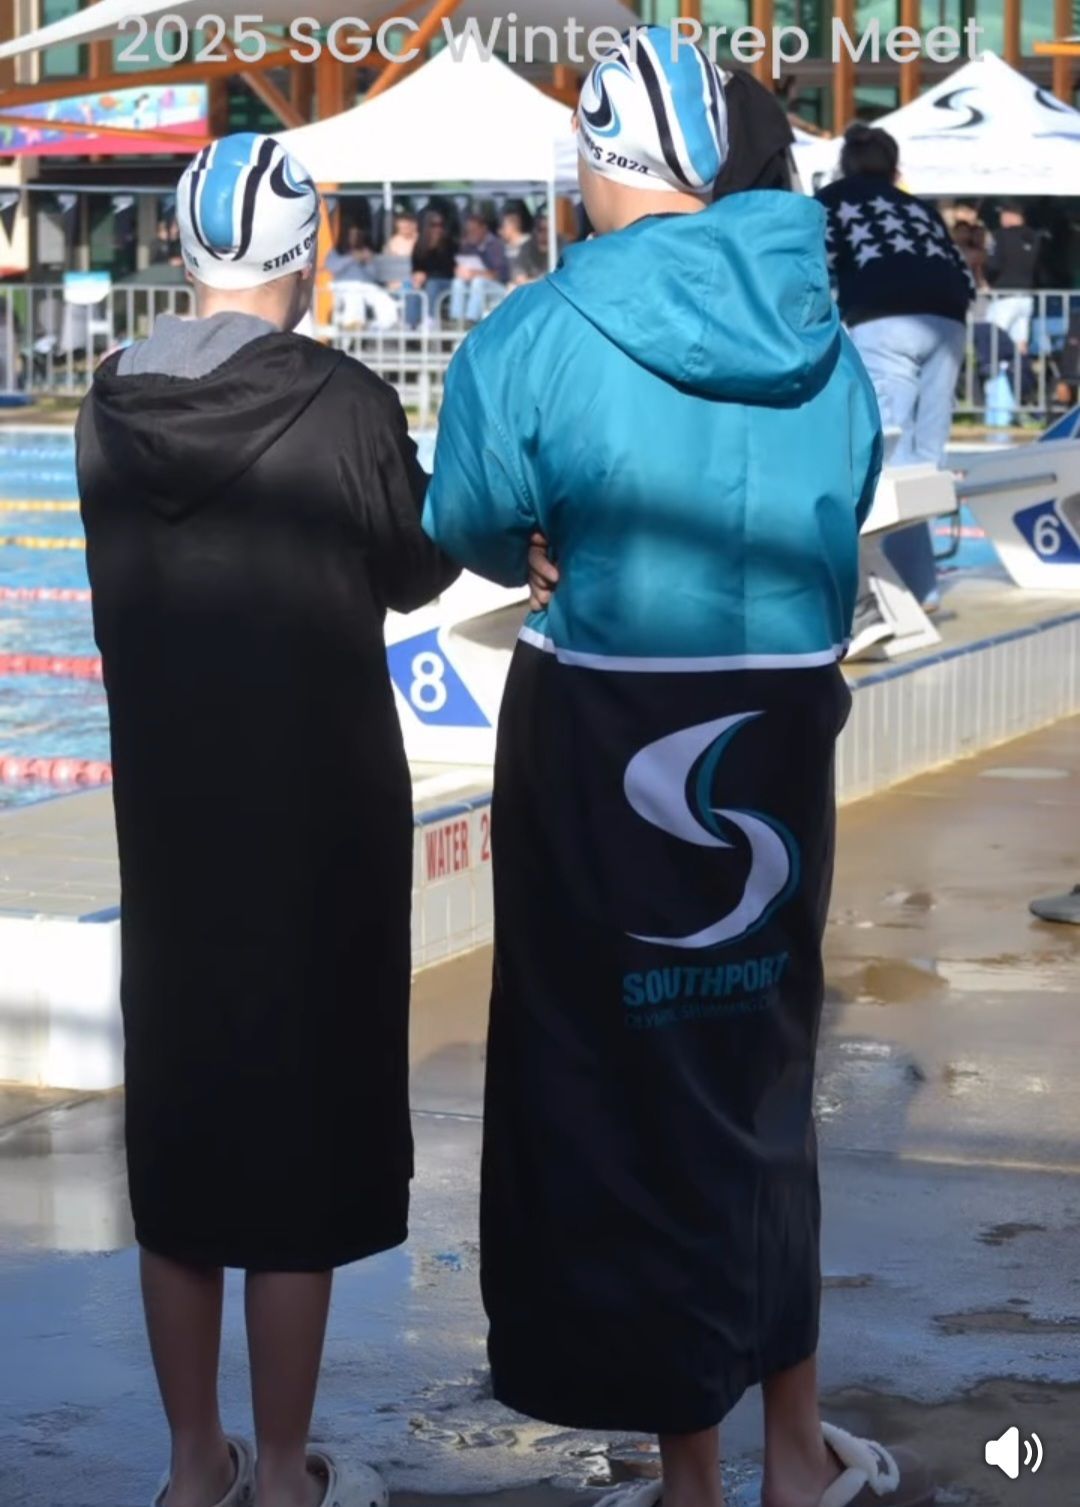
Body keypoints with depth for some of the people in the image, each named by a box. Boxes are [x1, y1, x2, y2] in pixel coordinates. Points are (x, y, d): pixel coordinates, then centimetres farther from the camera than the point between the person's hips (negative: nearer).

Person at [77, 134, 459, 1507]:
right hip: (321, 819, -4)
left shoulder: (111, 406, -3)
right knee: (304, 1130, 6)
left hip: (164, 813, 4)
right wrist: (400, 470, 16)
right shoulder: (342, 403, -15)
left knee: (178, 1115, 13)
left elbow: (124, 587, 7)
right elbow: (417, 573, 0)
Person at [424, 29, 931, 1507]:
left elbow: (470, 529, 1)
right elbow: (838, 523, 6)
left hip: (602, 757, -4)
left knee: (621, 1084, 8)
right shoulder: (822, 334, 1)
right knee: (760, 1079, 18)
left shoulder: (537, 339, -10)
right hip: (782, 744, 4)